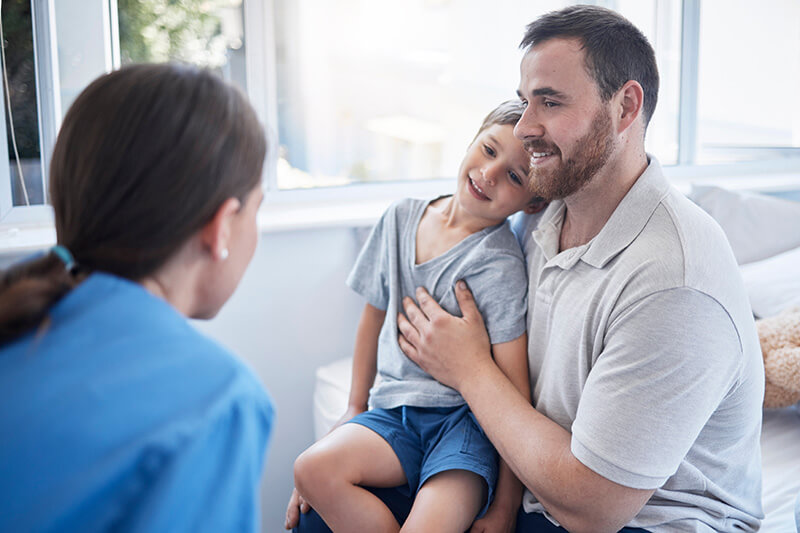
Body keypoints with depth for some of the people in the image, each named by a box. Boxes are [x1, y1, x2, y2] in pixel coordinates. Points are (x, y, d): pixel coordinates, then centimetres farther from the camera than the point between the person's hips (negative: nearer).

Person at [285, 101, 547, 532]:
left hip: (467, 418, -5)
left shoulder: (500, 265, -13)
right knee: (313, 469, -22)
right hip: (394, 412, 6)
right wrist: (355, 410, 19)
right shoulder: (402, 217, 5)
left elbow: (515, 392, -14)